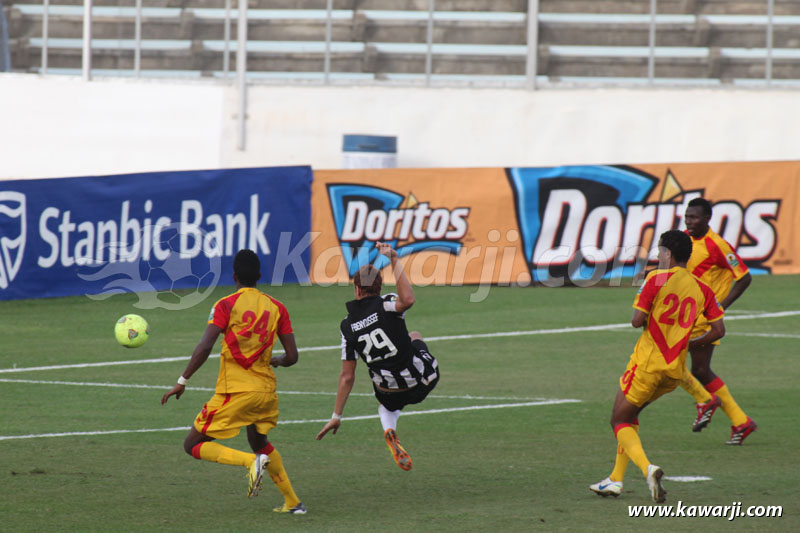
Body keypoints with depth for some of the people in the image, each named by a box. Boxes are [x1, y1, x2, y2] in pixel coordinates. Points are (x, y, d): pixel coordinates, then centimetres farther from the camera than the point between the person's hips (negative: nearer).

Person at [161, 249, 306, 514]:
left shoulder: (226, 305, -8)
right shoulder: (276, 307, 5)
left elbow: (204, 348, -18)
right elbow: (292, 357, 4)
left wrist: (182, 381, -10)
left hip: (235, 391, -6)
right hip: (266, 390, 6)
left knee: (193, 445, 3)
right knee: (260, 442, 31)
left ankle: (252, 461, -18)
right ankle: (292, 502, 26)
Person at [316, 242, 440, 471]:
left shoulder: (347, 327, -6)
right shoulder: (385, 305, -18)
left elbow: (347, 376, -4)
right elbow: (407, 299, -43)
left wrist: (336, 416, 5)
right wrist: (394, 262, -36)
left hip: (391, 393, 1)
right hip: (423, 380, -1)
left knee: (386, 406, 41)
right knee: (414, 336, 32)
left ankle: (389, 430, 6)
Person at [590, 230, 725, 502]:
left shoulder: (657, 279, -11)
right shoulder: (701, 289, 5)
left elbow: (637, 320, -15)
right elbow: (718, 329, 5)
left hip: (648, 361, -6)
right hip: (676, 368, 6)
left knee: (620, 421, 2)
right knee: (629, 415, 23)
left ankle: (648, 469, -24)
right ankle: (616, 479, 21)